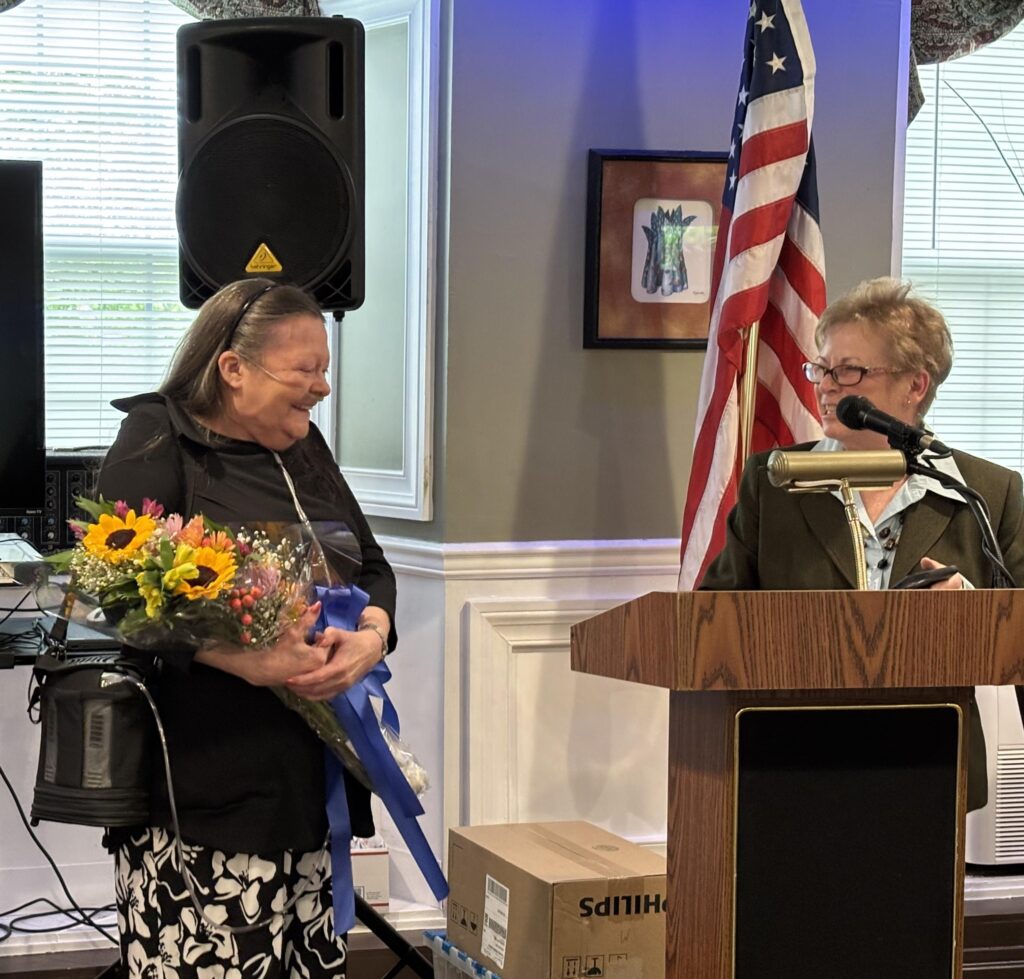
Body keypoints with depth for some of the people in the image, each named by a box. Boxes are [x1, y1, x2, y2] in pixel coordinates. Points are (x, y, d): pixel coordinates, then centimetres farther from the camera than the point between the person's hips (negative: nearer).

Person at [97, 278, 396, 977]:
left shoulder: (304, 449, 17)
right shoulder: (156, 443, -4)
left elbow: (372, 568, 16)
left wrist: (371, 637, -7)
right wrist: (250, 662, -26)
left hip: (309, 777, 7)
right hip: (202, 782, -6)